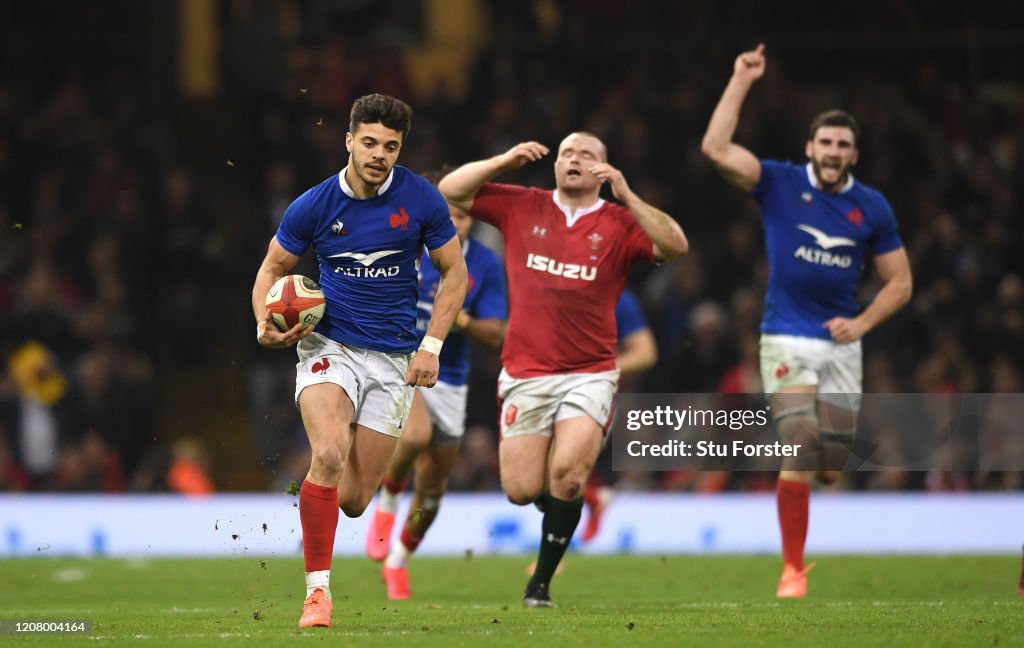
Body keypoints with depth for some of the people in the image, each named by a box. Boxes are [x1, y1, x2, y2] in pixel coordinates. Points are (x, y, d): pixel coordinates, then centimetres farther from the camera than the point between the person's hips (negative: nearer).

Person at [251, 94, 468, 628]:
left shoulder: (421, 200, -4)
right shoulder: (314, 206, -6)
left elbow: (454, 272, 7)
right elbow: (273, 268, 7)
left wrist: (431, 345, -2)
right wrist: (265, 324, -12)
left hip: (393, 360, 2)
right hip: (330, 345, -2)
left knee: (353, 500, 0)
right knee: (329, 455, -29)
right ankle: (317, 589, -20)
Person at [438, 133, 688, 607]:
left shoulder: (619, 223, 2)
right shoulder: (521, 207, 7)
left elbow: (675, 246, -14)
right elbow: (451, 191, 6)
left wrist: (626, 197, -19)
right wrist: (503, 161, -6)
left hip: (588, 375, -2)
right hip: (525, 373, 2)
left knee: (566, 476, -18)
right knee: (521, 490, -2)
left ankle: (541, 583, -2)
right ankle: (561, 498, 35)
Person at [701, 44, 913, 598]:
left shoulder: (872, 208, 4)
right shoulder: (779, 185, -2)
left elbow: (899, 282, 9)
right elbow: (716, 148, -14)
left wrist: (862, 323, -6)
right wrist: (741, 81, -13)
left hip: (841, 345, 3)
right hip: (787, 339, -3)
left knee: (832, 466, 4)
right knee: (801, 453, -17)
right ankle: (792, 570, -11)